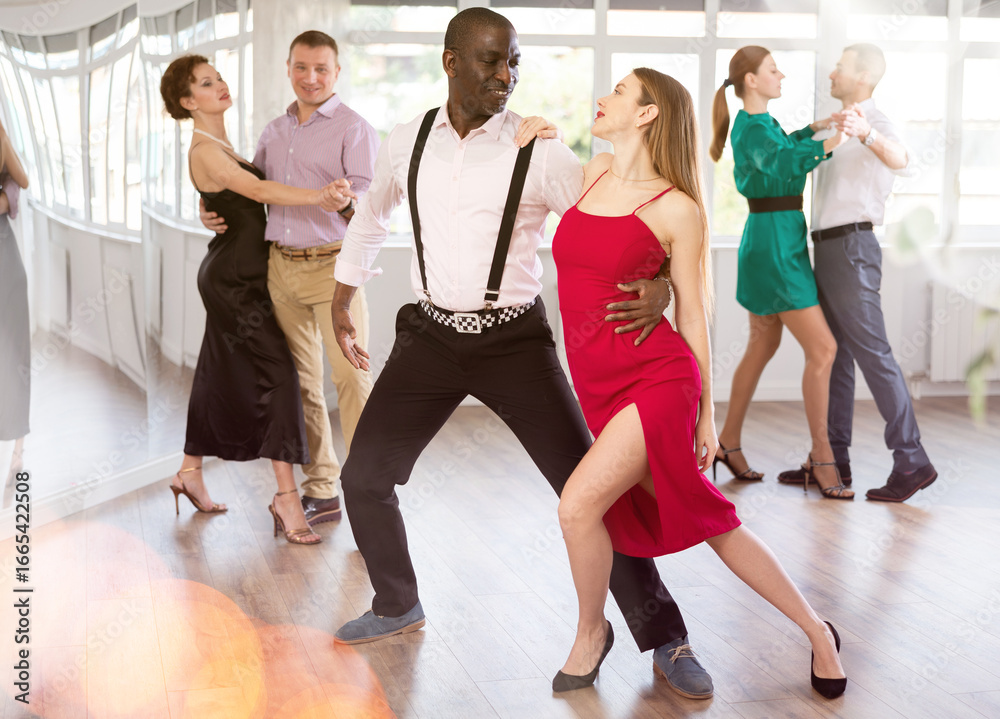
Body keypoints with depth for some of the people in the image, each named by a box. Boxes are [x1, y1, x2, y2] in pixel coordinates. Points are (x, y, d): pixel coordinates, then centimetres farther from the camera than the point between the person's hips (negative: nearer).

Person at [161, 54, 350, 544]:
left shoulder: (220, 145, 14)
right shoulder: (204, 150, -17)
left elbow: (252, 196, 18)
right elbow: (258, 191, -31)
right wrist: (317, 197, -43)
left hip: (238, 277, 10)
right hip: (233, 279, -10)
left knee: (222, 378, 16)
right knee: (277, 374, -13)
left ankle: (189, 473, 28)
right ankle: (286, 496, -14)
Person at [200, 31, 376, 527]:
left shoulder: (354, 128, -2)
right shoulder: (274, 131, 16)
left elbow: (369, 201, -12)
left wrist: (349, 201, -35)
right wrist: (213, 212, 8)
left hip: (333, 266, -6)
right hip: (281, 266, 6)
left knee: (350, 377, -12)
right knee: (302, 381, 8)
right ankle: (320, 491, 16)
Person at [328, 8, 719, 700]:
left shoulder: (540, 153, -12)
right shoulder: (407, 143, 1)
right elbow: (371, 215, 21)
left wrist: (659, 285, -33)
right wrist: (343, 299, 27)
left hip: (513, 340, -3)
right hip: (430, 334, 4)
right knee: (365, 476, 5)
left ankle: (664, 639, 5)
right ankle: (398, 606, 31)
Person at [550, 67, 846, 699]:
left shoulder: (678, 209, -7)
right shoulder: (595, 172, 9)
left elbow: (692, 311, -2)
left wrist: (708, 412, 1)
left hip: (659, 378, -6)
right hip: (600, 386, 6)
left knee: (579, 503, -20)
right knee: (708, 522, 10)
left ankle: (591, 631, 7)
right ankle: (815, 631, 26)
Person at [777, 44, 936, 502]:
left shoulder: (875, 123, -11)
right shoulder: (843, 126, 20)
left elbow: (899, 158, -37)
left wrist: (865, 133, -55)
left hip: (851, 249, -10)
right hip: (829, 251, 10)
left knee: (872, 354, -11)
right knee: (834, 356, 10)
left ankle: (911, 461, -9)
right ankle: (833, 459, 15)